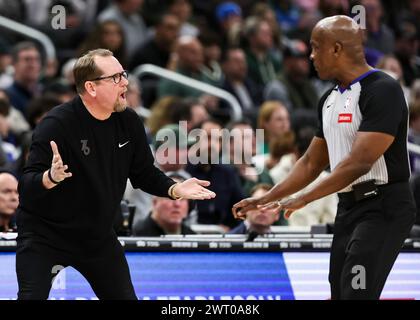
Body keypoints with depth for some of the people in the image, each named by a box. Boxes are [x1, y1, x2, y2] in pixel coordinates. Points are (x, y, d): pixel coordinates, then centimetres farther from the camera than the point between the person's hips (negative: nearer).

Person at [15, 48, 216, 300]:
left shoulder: (129, 122, -4)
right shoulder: (57, 125, -23)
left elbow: (144, 173, 8)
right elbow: (27, 186, -26)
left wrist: (174, 189, -10)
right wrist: (51, 177, -48)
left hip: (98, 237, 6)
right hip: (45, 235, -6)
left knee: (124, 297, 8)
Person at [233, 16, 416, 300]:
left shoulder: (382, 90, -15)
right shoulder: (329, 100, 13)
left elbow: (359, 162, -22)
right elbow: (312, 163, 22)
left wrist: (304, 200, -21)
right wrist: (265, 200, 17)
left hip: (384, 209, -9)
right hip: (348, 208, 9)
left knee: (357, 293, -19)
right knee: (339, 293, 9)